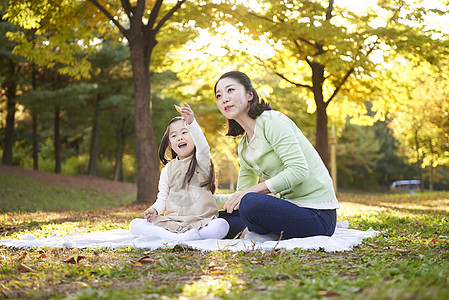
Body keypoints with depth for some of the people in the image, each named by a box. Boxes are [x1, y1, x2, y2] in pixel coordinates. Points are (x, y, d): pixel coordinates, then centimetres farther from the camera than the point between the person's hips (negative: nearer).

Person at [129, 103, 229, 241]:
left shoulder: (201, 161, 4)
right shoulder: (168, 169, 14)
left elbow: (203, 147, -19)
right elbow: (163, 197, 16)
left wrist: (191, 123, -36)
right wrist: (154, 209, -8)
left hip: (200, 222, -3)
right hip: (171, 222, 3)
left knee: (222, 225, -34)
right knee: (134, 225, -18)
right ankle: (174, 238, -32)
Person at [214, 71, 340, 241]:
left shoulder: (271, 120, -12)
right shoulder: (243, 147, 15)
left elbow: (299, 170, -22)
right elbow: (242, 192, 18)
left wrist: (253, 190, -23)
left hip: (317, 214, -9)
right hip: (291, 206, 9)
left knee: (250, 202, -33)